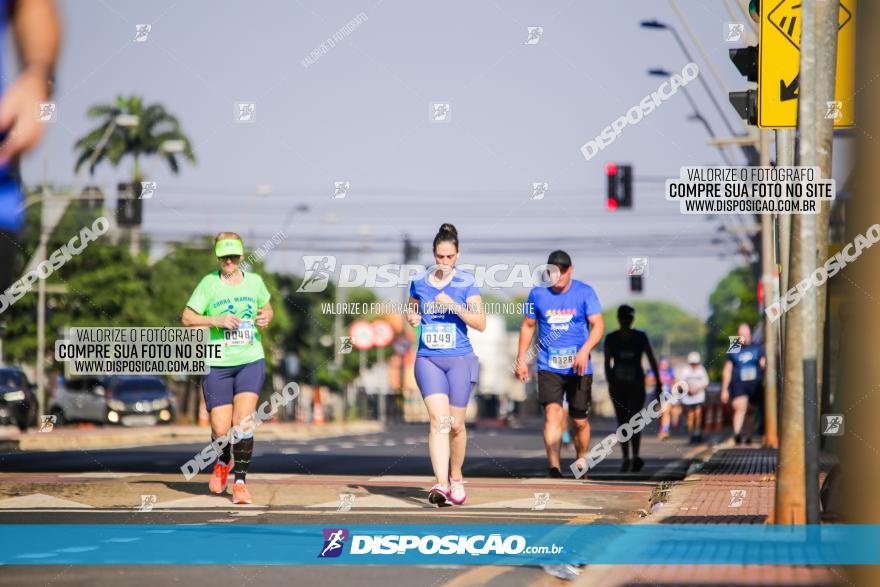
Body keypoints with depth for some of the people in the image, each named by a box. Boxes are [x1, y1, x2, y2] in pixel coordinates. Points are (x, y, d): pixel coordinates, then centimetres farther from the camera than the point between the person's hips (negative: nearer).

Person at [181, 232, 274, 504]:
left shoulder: (254, 281, 6)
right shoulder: (209, 283, -3)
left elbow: (267, 308, 23)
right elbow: (187, 318, -2)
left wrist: (266, 317, 0)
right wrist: (217, 320, -16)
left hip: (251, 361, 1)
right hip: (218, 365, -1)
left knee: (242, 421, -16)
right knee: (220, 431, -2)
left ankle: (240, 481, -6)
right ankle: (224, 462, 32)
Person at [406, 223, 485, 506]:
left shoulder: (466, 283, -2)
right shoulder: (419, 282, 6)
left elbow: (481, 323, -6)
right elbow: (412, 310, 22)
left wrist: (454, 305, -18)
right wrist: (412, 318, -1)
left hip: (460, 359, -1)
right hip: (428, 359, 1)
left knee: (456, 424, 5)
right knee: (439, 419, -15)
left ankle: (456, 476, 28)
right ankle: (440, 483, -23)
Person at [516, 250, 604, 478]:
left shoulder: (584, 292, -1)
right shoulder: (538, 294, 3)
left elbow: (598, 325, -6)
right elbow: (528, 325, 16)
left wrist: (585, 350, -22)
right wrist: (521, 358, 12)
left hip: (578, 368, 0)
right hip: (548, 367, 0)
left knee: (580, 421, 7)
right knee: (552, 413, -18)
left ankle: (581, 463, 31)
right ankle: (554, 468, -26)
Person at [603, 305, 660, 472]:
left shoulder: (640, 337, 3)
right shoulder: (611, 339, 4)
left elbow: (652, 361, 5)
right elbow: (607, 364, 1)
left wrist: (658, 384, 0)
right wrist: (610, 383, -14)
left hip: (636, 385, -2)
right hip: (618, 385, 2)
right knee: (622, 423, 5)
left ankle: (636, 456, -24)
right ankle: (626, 459, 14)